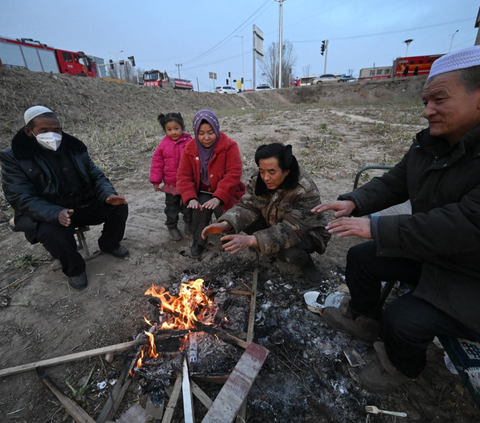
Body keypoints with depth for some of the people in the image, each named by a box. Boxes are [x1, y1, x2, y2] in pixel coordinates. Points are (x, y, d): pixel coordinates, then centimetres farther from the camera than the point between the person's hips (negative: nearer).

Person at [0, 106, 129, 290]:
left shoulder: (74, 147, 1)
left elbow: (96, 175, 4)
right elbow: (22, 199, -16)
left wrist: (108, 195, -20)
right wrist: (56, 214, -36)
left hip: (85, 205, 4)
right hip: (48, 215, -3)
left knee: (119, 207, -14)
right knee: (53, 233, -35)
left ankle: (109, 243, 15)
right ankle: (74, 268, -2)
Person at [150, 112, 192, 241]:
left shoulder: (189, 142, -9)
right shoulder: (163, 144, -5)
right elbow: (157, 163, -1)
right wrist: (156, 180, -3)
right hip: (170, 184, 1)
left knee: (188, 205, 16)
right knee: (172, 207, 14)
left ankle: (189, 223, 38)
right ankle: (172, 226, 32)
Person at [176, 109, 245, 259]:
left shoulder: (229, 146, -13)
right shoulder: (190, 148, -2)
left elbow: (234, 174, -21)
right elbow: (183, 176, -4)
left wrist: (218, 197, -31)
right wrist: (191, 198, -21)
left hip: (224, 193, -1)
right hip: (202, 193, 2)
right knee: (201, 208, -25)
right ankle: (199, 241, 2)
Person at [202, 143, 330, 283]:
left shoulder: (306, 191, -34)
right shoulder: (259, 180, -17)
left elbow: (292, 229, -39)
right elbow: (247, 206, -18)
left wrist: (251, 240, -51)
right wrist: (225, 224, -38)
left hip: (306, 232, -5)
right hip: (273, 224, 6)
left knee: (290, 253, -36)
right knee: (244, 220, -17)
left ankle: (306, 262, 3)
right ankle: (276, 250, 6)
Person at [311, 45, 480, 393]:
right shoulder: (429, 144, -2)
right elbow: (393, 184, 2)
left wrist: (376, 228, -35)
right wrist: (353, 203, -16)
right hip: (426, 252, 8)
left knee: (402, 321, -17)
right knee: (360, 257, 4)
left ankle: (403, 366, 22)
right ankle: (363, 318, 31)